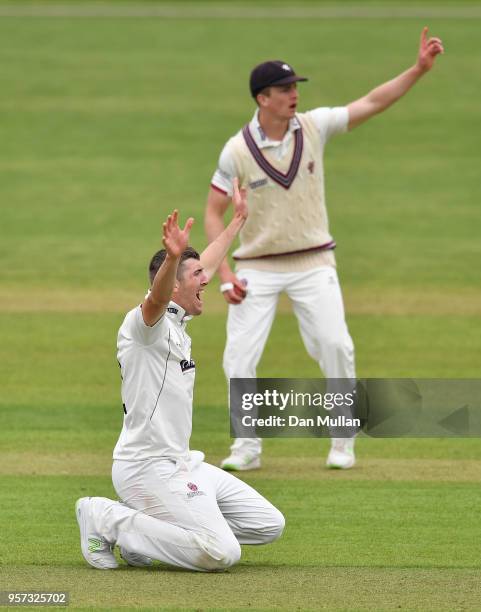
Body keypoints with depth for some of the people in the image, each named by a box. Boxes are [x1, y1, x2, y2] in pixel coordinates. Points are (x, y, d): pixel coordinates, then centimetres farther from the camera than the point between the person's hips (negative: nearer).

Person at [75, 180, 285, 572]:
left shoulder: (177, 322, 17)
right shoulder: (146, 322, -12)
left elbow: (206, 267, 34)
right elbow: (156, 297, -38)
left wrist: (238, 220, 43)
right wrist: (172, 258, -57)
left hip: (183, 464, 11)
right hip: (149, 468, -11)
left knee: (269, 525, 8)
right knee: (222, 552, -23)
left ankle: (143, 529, 11)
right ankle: (109, 520, -8)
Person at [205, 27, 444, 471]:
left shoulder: (314, 127, -3)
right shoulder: (238, 150, -9)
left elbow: (373, 103, -8)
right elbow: (214, 213, -3)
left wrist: (419, 69, -20)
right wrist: (225, 275, -11)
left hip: (313, 264, 1)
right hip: (257, 268, -1)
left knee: (335, 347, -10)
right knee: (239, 358, -6)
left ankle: (343, 443, 5)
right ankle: (248, 448, 11)